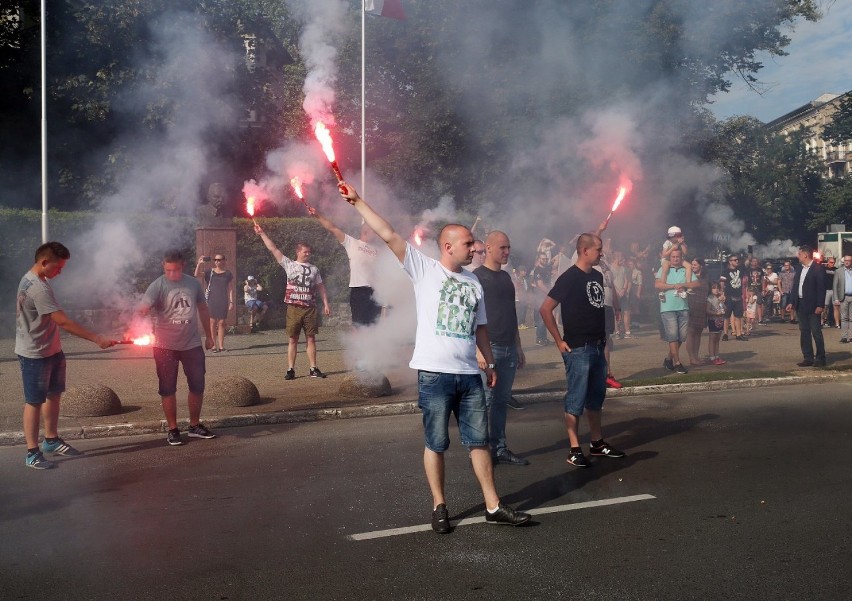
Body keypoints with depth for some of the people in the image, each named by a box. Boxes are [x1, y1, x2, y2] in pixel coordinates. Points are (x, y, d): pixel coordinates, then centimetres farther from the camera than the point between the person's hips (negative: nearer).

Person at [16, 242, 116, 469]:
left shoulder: (34, 280, 8)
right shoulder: (37, 287, -26)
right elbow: (62, 321, -30)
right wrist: (97, 338, -28)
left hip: (51, 351, 10)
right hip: (35, 355, -10)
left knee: (54, 395, 16)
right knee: (34, 401, -3)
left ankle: (51, 440, 30)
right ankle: (32, 453, 4)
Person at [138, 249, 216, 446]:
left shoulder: (194, 284, 2)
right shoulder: (157, 286, -11)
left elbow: (203, 309, 14)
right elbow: (143, 309, -24)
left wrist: (209, 335, 17)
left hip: (192, 344, 4)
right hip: (165, 346, -4)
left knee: (197, 386, 10)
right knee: (168, 389, 3)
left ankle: (195, 426, 27)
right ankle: (173, 430, 16)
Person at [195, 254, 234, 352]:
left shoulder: (228, 274, 6)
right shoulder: (209, 272, 5)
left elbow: (230, 289, 7)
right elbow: (196, 274, -8)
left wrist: (231, 302, 2)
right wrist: (199, 263, -20)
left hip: (223, 302, 0)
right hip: (211, 301, 0)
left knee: (221, 323, 2)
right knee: (212, 322, 0)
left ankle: (221, 345, 6)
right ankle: (214, 345, 4)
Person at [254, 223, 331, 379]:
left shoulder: (314, 269, 12)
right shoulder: (289, 265, 5)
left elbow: (320, 287, 15)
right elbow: (273, 249, 2)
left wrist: (326, 304, 5)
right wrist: (262, 233, -2)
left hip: (310, 308, 2)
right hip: (294, 307, -2)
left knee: (311, 339, 3)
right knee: (293, 339, 1)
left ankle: (313, 369, 8)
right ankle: (290, 370, 5)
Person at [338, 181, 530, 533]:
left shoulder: (473, 282, 14)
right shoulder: (424, 269, -1)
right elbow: (388, 234, -7)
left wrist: (490, 362, 16)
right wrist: (356, 201, -10)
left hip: (469, 374, 5)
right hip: (434, 373, -4)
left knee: (479, 441, 9)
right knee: (436, 444, 5)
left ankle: (493, 507, 16)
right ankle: (439, 506, 18)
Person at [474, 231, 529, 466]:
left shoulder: (505, 277, 17)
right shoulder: (476, 276, -6)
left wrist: (518, 347, 21)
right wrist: (478, 349, -19)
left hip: (509, 349, 7)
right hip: (489, 349, -7)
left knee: (502, 401, 10)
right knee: (484, 401, -5)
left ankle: (499, 448, 16)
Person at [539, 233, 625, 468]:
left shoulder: (597, 276, 10)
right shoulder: (570, 277, -13)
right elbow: (545, 309, -16)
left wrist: (603, 335, 13)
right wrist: (559, 341, -14)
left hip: (597, 346, 8)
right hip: (577, 348, -8)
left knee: (596, 396, 15)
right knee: (576, 398, -2)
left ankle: (597, 443, 25)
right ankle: (574, 450, 3)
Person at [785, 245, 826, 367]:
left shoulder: (818, 268, -9)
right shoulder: (799, 269, 12)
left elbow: (821, 287, -12)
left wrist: (820, 305, -17)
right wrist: (792, 302, 8)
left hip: (812, 306, -7)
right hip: (800, 305, 7)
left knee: (816, 332, -2)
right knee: (804, 332, 8)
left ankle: (820, 358, 4)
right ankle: (808, 358, 13)